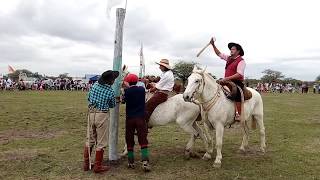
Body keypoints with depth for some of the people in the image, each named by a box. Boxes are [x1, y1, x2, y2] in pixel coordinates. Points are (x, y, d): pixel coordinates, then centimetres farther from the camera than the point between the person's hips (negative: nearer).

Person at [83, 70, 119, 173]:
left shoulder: (95, 85, -1)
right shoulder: (110, 92, -12)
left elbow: (88, 98, 11)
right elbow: (112, 105, 3)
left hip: (91, 113, 5)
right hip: (102, 116, -5)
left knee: (89, 140, 17)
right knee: (101, 142, 7)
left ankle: (86, 164, 28)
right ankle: (98, 167, 16)